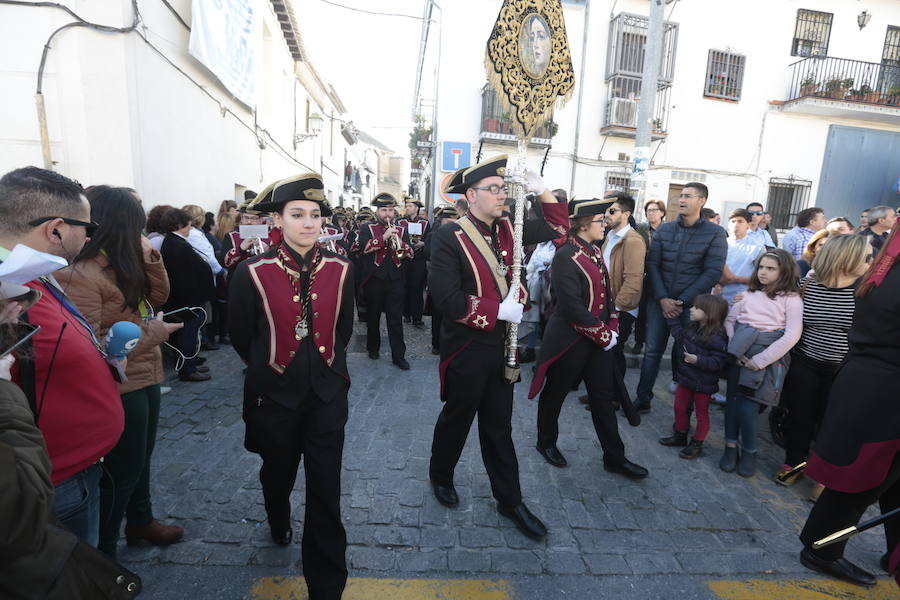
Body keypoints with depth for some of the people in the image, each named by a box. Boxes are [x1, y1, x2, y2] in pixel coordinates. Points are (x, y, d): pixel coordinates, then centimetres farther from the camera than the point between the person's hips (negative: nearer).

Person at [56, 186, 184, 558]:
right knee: (123, 469, 7)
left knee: (141, 457, 25)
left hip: (145, 377, 9)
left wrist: (149, 259, -7)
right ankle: (101, 554, 28)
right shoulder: (79, 274, -24)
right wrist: (150, 334, -20)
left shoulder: (121, 263, 3)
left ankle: (140, 521, 47)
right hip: (119, 387, -9)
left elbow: (158, 296, 8)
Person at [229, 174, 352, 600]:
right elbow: (241, 336, 1)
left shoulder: (340, 269, -5)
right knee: (278, 472, 24)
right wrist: (265, 368, 13)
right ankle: (279, 525, 58)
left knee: (325, 491, 3)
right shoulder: (253, 273, -12)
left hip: (327, 393, 1)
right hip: (274, 395, 0)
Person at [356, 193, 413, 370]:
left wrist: (400, 243, -17)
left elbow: (410, 254, 3)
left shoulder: (401, 230, 11)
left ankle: (398, 355, 5)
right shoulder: (367, 229, 4)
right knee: (373, 317, 12)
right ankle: (373, 347, 29)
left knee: (396, 319, 0)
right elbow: (364, 248, -14)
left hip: (395, 280, 1)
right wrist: (384, 237, -22)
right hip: (374, 280, -1)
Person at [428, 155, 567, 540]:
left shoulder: (508, 229, 3)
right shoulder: (449, 237, -16)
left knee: (499, 426, 17)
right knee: (456, 419, 16)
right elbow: (447, 299, -24)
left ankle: (509, 500, 31)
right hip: (466, 351, -5)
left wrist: (541, 190, -2)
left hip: (502, 347, 5)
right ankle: (440, 477, 43)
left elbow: (557, 227, 14)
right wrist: (500, 311, -20)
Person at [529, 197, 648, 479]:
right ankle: (546, 442, 34)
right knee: (556, 393, 12)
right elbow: (572, 307, -23)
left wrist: (612, 328, 1)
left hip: (600, 339, 8)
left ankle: (615, 457, 25)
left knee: (603, 398, 13)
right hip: (570, 340, -8)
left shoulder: (595, 251, 8)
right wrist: (603, 336, -16)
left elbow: (606, 292, 13)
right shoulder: (566, 256, -18)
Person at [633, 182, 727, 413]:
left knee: (683, 356, 6)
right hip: (660, 301, 3)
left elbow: (713, 272, -9)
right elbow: (652, 264, 0)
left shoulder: (715, 233, -3)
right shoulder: (664, 229, 5)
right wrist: (662, 299, -11)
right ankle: (642, 399, 15)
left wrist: (682, 301, -14)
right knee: (652, 351, 5)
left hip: (691, 305, -2)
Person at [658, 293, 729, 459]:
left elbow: (718, 362, -26)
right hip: (686, 377, 8)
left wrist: (698, 360, -35)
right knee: (680, 407, 19)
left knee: (701, 413, 10)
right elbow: (680, 336, 19)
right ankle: (680, 436, 37)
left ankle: (696, 444, 25)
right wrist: (672, 318, 18)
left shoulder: (717, 336, -24)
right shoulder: (693, 328, 0)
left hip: (703, 384, -8)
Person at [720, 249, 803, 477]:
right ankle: (731, 446, 16)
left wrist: (759, 361, -13)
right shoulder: (749, 293, 13)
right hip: (740, 353, 4)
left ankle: (749, 451, 11)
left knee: (748, 404, -9)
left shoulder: (791, 299, 1)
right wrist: (734, 345, -5)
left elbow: (792, 335, -9)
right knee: (732, 398, 3)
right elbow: (730, 319, 12)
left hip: (767, 356, -4)